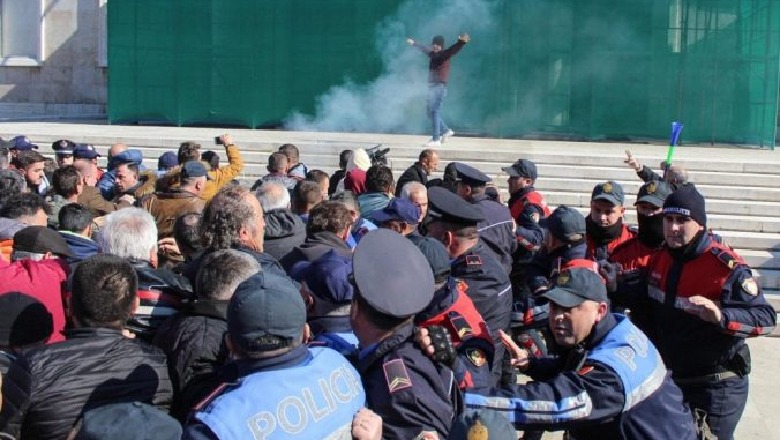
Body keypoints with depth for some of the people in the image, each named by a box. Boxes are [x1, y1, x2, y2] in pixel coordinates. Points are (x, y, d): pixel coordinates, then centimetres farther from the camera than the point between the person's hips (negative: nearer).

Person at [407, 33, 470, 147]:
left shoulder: (444, 54, -9)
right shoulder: (433, 54, 14)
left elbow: (453, 50, -29)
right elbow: (424, 48, 34)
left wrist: (461, 42, -48)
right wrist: (414, 43, 51)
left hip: (439, 87, -9)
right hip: (433, 86, 9)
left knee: (435, 112, -11)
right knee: (431, 112, 15)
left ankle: (436, 140, -10)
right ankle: (446, 130, 28)